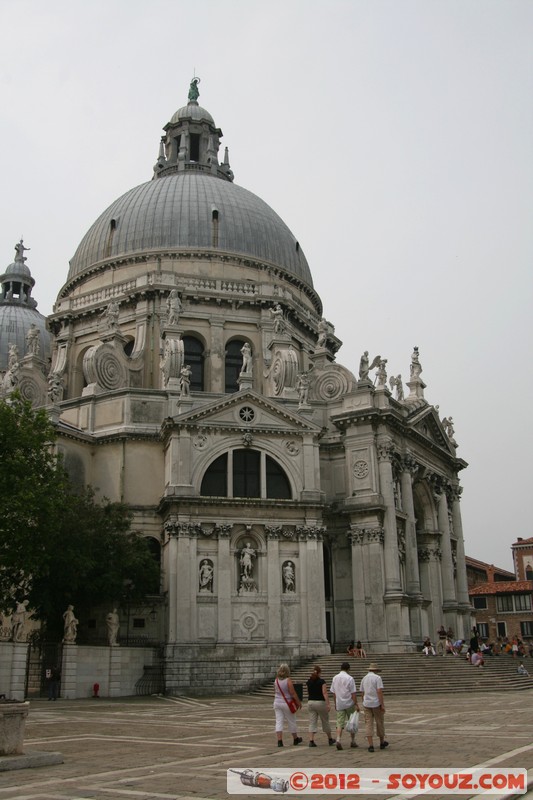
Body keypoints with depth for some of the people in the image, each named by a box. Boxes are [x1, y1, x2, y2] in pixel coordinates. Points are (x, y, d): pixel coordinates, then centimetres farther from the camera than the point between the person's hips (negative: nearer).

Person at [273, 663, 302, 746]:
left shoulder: (276, 680, 0)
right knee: (291, 722, 12)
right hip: (287, 703, -4)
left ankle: (279, 741, -6)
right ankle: (295, 739, 28)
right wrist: (298, 702, -5)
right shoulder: (288, 680, -16)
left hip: (277, 703, 4)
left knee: (279, 722, 3)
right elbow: (293, 693, -15)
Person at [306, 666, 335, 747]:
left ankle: (311, 740, -10)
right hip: (320, 702, -4)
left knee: (312, 723, 3)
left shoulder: (309, 682, 5)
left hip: (310, 703, 4)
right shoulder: (321, 681, -9)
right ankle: (330, 739, 26)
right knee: (325, 722, 12)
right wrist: (328, 704, -19)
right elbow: (325, 693, -17)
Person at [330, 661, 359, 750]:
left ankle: (338, 740, -16)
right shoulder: (349, 678, -11)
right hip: (349, 704, -4)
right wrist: (356, 704, -9)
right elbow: (353, 693, -13)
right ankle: (353, 741, 18)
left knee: (340, 723, 3)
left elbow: (333, 692, 11)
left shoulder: (335, 678, 6)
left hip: (339, 704, 4)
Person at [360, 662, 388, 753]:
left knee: (368, 724, 2)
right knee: (379, 723, 13)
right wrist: (382, 705, -13)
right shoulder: (377, 678, -6)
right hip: (376, 704, -4)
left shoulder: (364, 678, 12)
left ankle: (371, 745, -6)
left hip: (366, 704, 4)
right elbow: (379, 692, -15)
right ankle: (382, 743, 27)